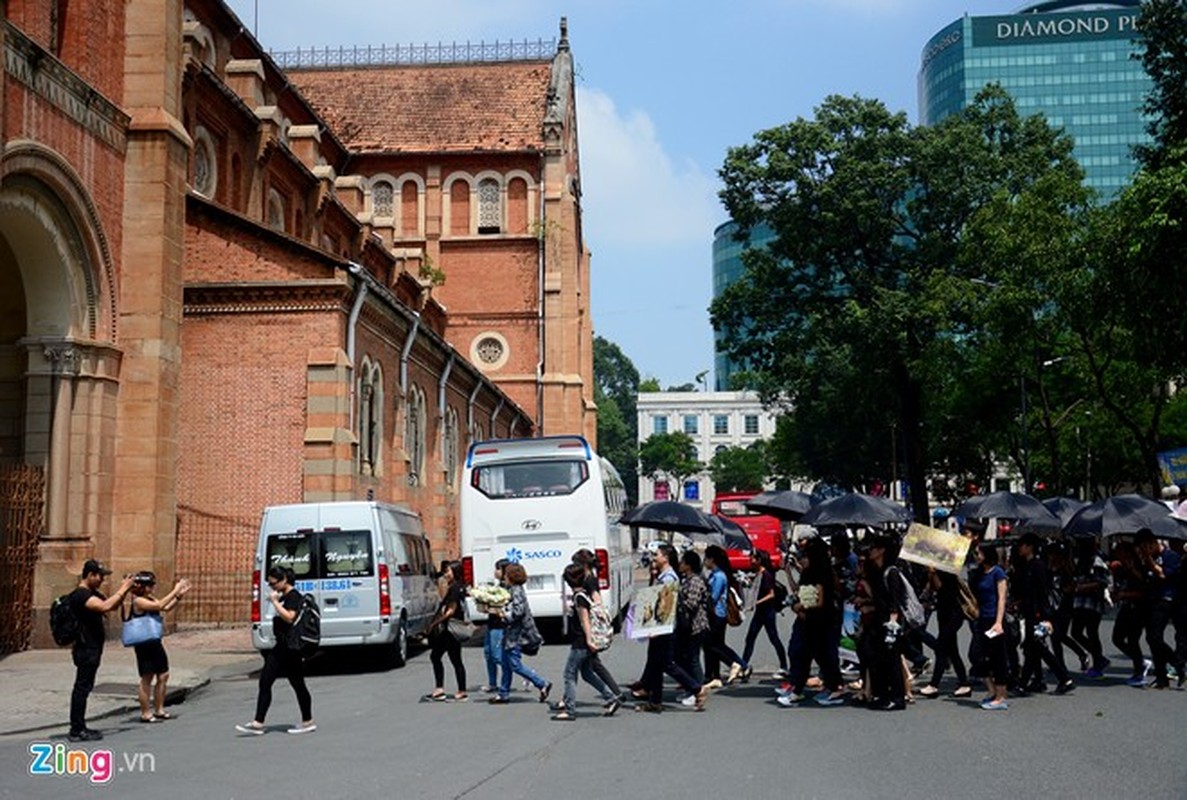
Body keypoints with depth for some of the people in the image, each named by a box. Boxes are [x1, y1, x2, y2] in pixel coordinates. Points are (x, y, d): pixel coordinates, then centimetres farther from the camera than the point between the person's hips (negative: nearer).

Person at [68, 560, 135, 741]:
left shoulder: (92, 594, 15)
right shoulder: (80, 595, -17)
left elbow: (113, 606, 22)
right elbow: (104, 606, -32)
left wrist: (124, 591, 6)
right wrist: (122, 590, -22)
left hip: (92, 648, 10)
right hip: (86, 649, -10)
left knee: (83, 688, 13)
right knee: (82, 687, -7)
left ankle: (79, 727, 19)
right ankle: (77, 731, -4)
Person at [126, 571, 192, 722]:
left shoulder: (149, 599, 10)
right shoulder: (138, 601, -15)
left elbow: (167, 608, 11)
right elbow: (159, 605, -26)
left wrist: (180, 595, 0)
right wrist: (175, 591, -22)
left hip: (155, 643, 9)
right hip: (144, 645, -9)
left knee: (163, 676, 11)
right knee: (147, 679, 0)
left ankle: (159, 710, 22)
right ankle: (145, 714, 10)